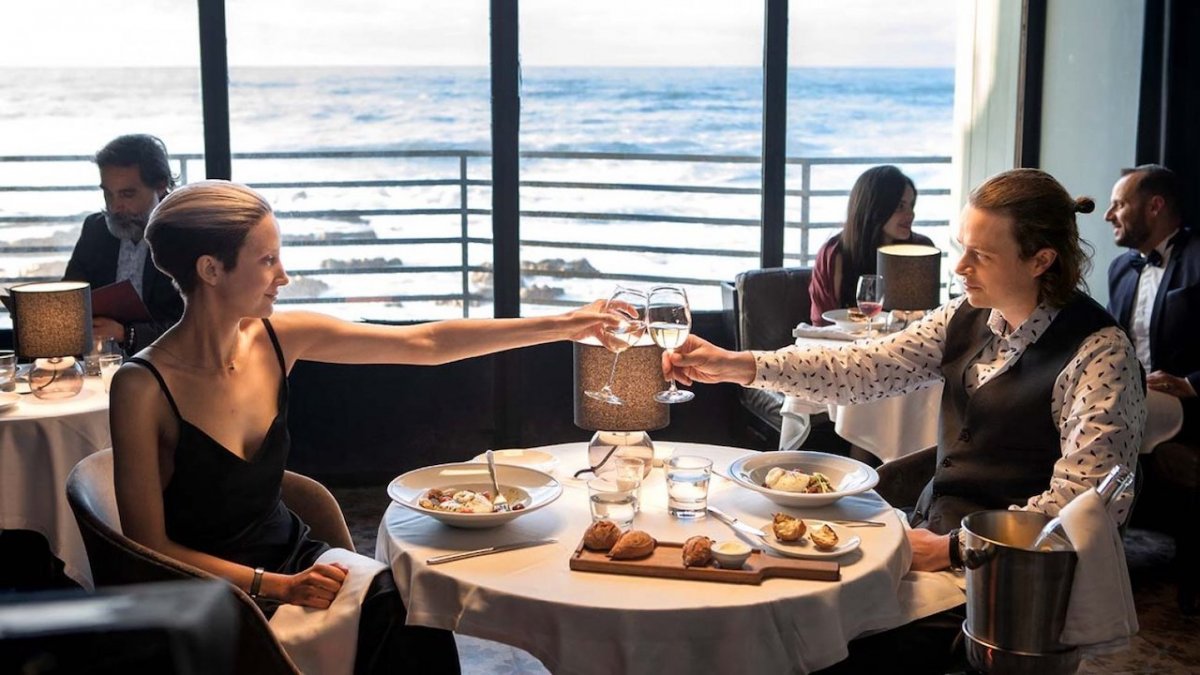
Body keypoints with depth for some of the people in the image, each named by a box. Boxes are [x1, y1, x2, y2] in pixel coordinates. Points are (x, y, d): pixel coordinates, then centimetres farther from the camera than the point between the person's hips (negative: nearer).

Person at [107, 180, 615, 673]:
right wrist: (276, 586, -21)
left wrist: (559, 327, 0)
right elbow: (151, 546, -14)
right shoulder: (143, 386, -19)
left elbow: (425, 344, 1)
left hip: (290, 553, 6)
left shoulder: (277, 339, -3)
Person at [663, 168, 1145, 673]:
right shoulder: (967, 318, 5)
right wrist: (736, 366, -9)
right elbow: (866, 368, 0)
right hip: (933, 533, 7)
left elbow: (1086, 501, -21)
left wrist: (951, 549, -24)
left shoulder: (1098, 352, -16)